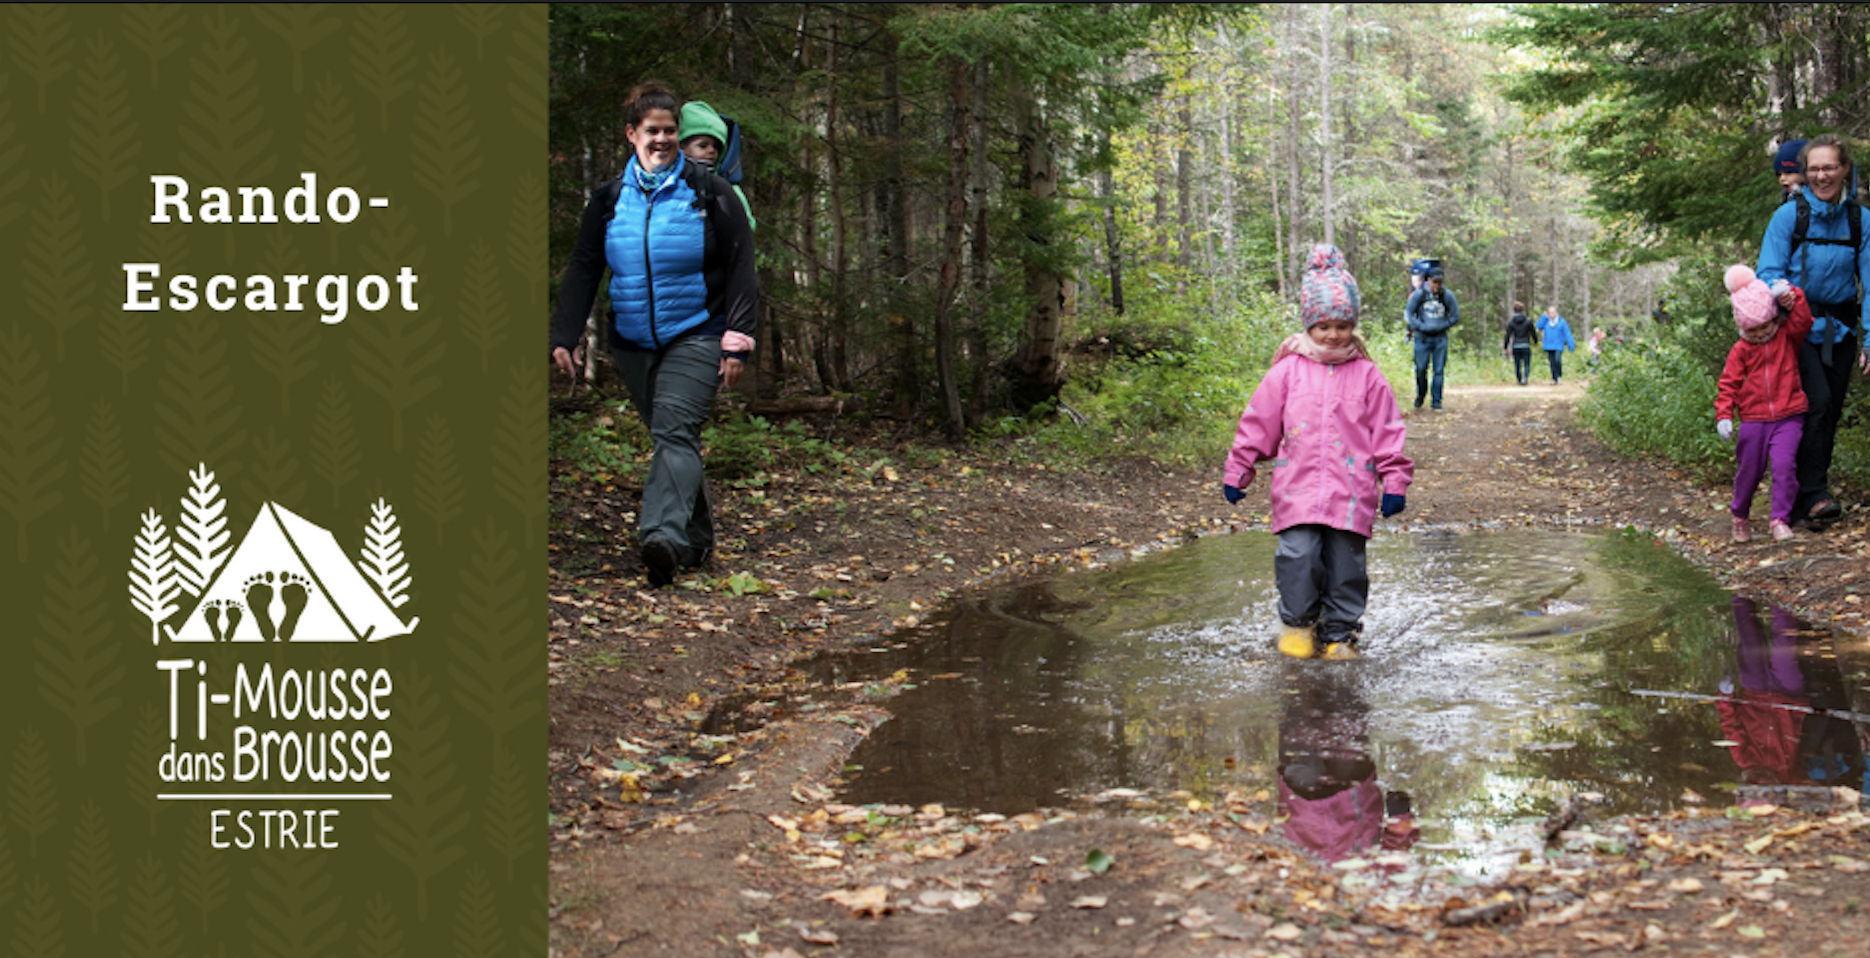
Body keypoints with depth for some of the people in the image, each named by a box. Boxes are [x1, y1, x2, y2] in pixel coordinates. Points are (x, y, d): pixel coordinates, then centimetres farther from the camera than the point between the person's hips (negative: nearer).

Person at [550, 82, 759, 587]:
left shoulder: (709, 194, -3)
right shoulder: (609, 198, 6)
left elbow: (740, 268, -1)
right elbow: (583, 270, 11)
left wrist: (737, 340, -8)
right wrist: (565, 335, 3)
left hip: (695, 336, -4)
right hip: (632, 342, 4)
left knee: (675, 428, -22)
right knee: (667, 436, 10)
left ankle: (665, 535, -36)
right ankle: (698, 539, 23)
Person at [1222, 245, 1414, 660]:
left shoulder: (1367, 376, 6)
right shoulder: (1288, 371, 4)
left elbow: (1387, 431, 10)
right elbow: (1258, 423, 9)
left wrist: (1395, 482, 6)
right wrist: (1236, 472, 10)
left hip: (1351, 492, 1)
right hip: (1298, 486, -1)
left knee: (1346, 563, 4)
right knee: (1298, 555, -13)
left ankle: (1340, 633, 21)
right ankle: (1298, 623, 10)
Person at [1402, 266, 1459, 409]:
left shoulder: (1447, 296, -1)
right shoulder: (1419, 295, -4)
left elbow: (1455, 317, 7)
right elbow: (1408, 314, 0)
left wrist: (1442, 326, -4)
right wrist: (1421, 326, -10)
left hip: (1440, 337, 1)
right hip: (1422, 337, -1)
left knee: (1439, 370, -1)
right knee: (1421, 369, -2)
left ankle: (1436, 401, 6)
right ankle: (1420, 395, 20)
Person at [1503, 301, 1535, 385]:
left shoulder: (1511, 322, -3)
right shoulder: (1528, 320, -5)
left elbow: (1508, 336, -4)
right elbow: (1533, 333, 1)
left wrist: (1505, 348, 2)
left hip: (1515, 347, 1)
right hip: (1526, 346, -1)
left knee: (1517, 366, 14)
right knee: (1527, 366, 1)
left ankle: (1519, 381, 24)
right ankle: (1524, 378, -26)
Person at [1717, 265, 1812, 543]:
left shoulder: (1788, 336, 5)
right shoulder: (1740, 350, 3)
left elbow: (1803, 321, -14)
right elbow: (1728, 384, 2)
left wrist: (1792, 296, -19)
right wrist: (1724, 415, -8)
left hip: (1787, 417, -1)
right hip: (1753, 420, 1)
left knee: (1784, 465, -16)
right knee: (1748, 470, 9)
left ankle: (1781, 520, -11)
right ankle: (1740, 516, 30)